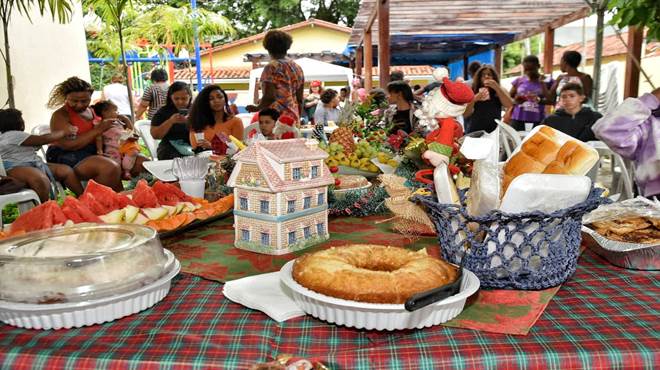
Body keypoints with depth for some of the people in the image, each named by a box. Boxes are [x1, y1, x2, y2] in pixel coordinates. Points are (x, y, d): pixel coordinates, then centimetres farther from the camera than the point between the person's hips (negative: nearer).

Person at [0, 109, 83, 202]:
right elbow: (43, 140, -12)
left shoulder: (14, 135, 24)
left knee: (67, 171, -3)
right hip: (15, 168, -10)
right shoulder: (12, 135, -9)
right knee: (42, 179, -42)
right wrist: (64, 132, -4)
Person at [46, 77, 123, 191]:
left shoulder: (91, 110, 15)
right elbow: (69, 145, -18)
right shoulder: (60, 116, -5)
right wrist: (98, 130, -16)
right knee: (110, 168, -36)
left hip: (94, 153, 8)